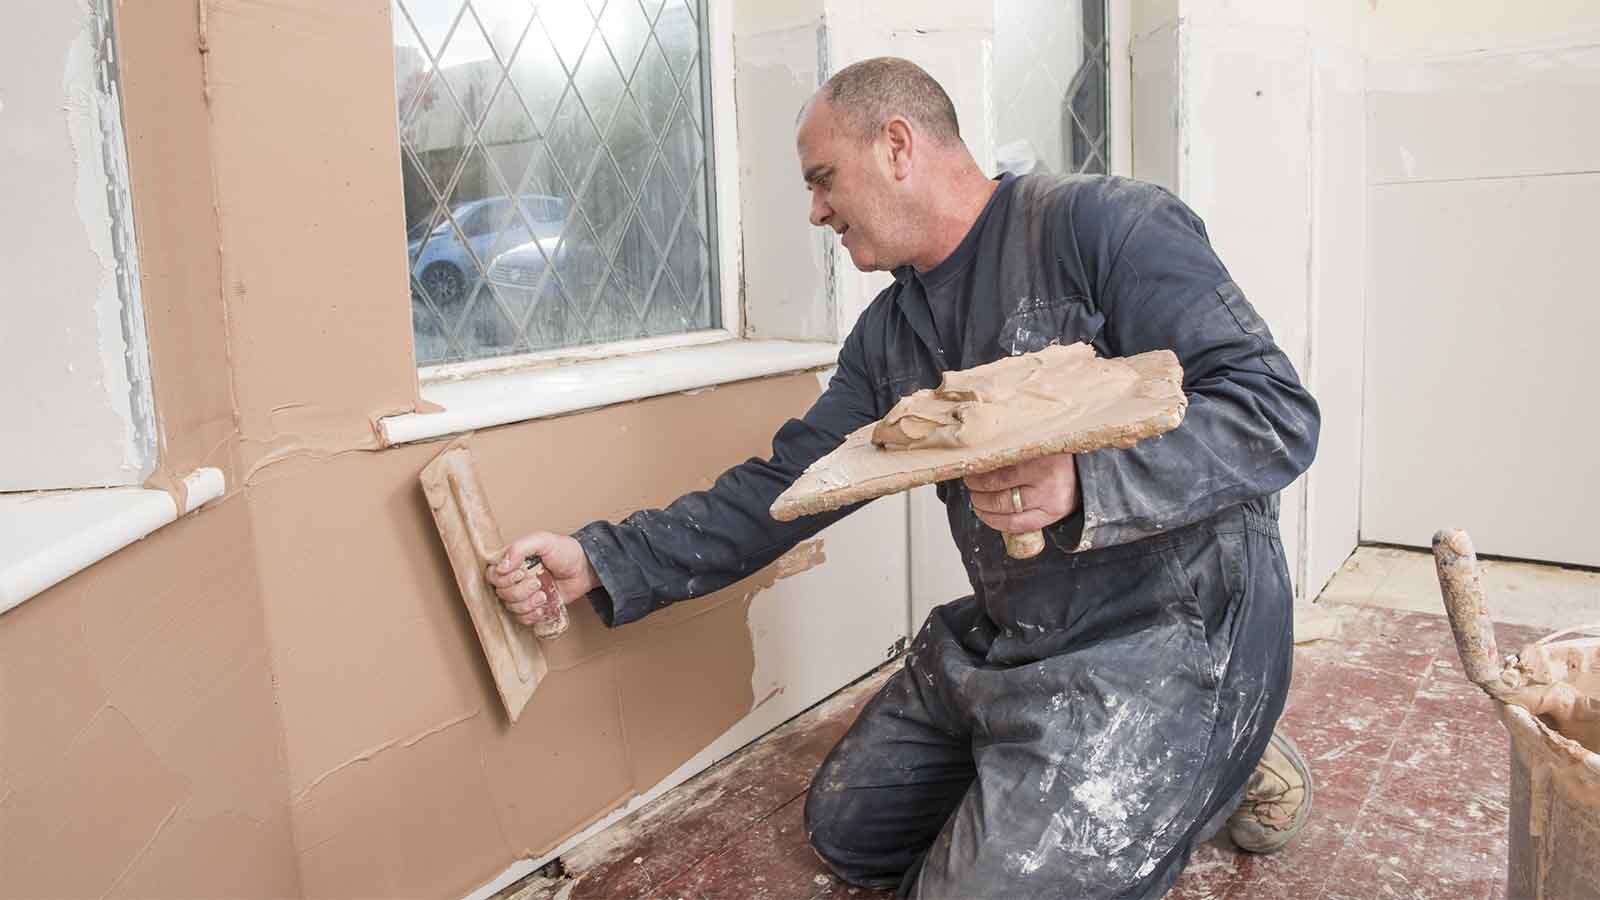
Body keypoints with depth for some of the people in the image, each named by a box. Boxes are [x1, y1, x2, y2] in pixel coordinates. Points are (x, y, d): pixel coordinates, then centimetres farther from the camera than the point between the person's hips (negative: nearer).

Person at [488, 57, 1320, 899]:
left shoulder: (1102, 224, -15)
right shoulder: (889, 332, 8)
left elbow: (1277, 409, -20)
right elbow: (785, 483, 7)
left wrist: (1081, 482, -36)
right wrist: (604, 561, -1)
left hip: (1170, 624, -8)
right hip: (1006, 640, 8)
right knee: (846, 830, 13)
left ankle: (1219, 772, 6)